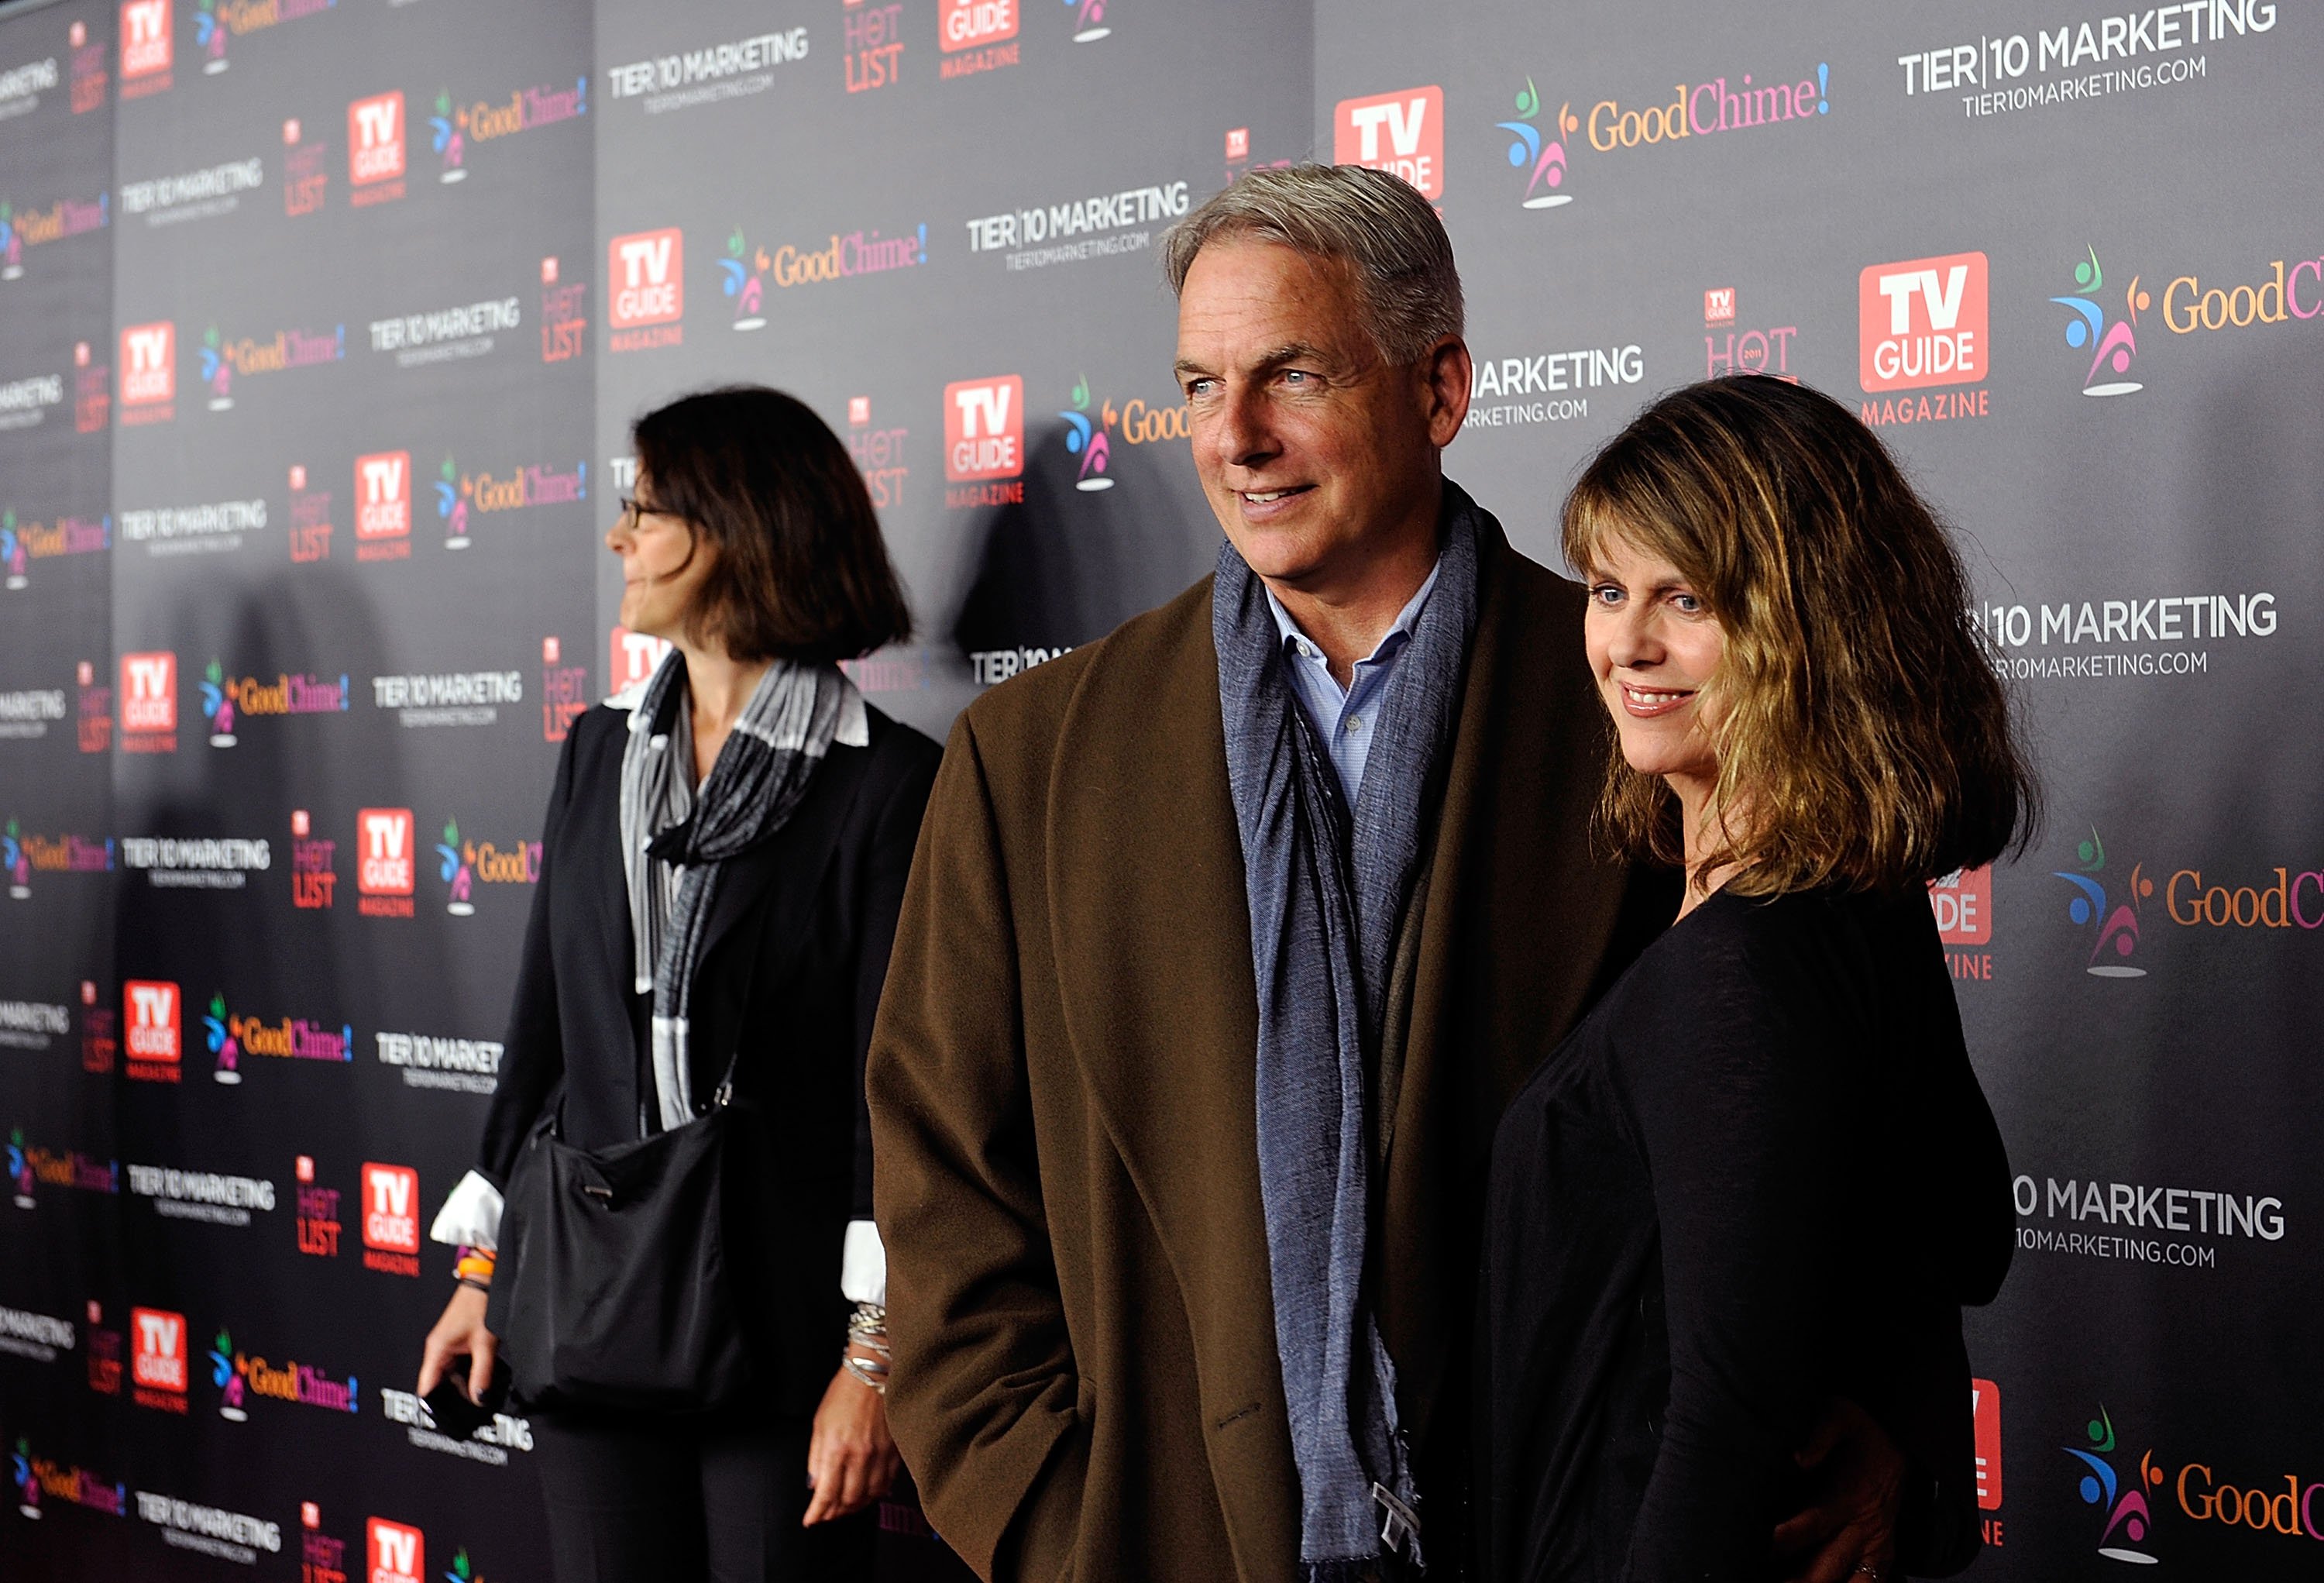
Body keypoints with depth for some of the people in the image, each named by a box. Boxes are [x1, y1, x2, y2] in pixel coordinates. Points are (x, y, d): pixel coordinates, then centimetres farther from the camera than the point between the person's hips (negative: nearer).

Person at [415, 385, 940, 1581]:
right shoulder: (598, 754, 10)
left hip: (781, 1335, -5)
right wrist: (484, 1266, 14)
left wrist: (873, 1356, -14)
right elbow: (541, 1023, 15)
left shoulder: (884, 783, -9)